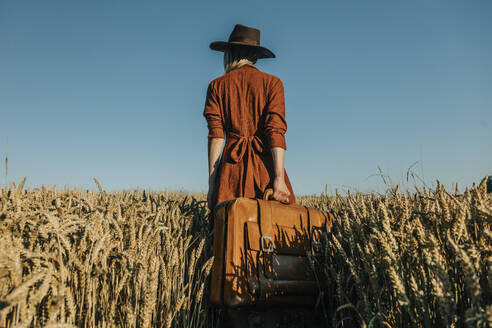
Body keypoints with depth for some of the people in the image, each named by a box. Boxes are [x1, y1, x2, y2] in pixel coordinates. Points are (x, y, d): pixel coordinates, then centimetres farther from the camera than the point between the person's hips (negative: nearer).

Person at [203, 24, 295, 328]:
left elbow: (216, 135, 2)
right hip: (265, 165, 0)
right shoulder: (272, 83, 9)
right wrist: (278, 177, -11)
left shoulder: (217, 86, 12)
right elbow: (276, 130, -5)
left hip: (230, 167, 1)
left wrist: (212, 182, 1)